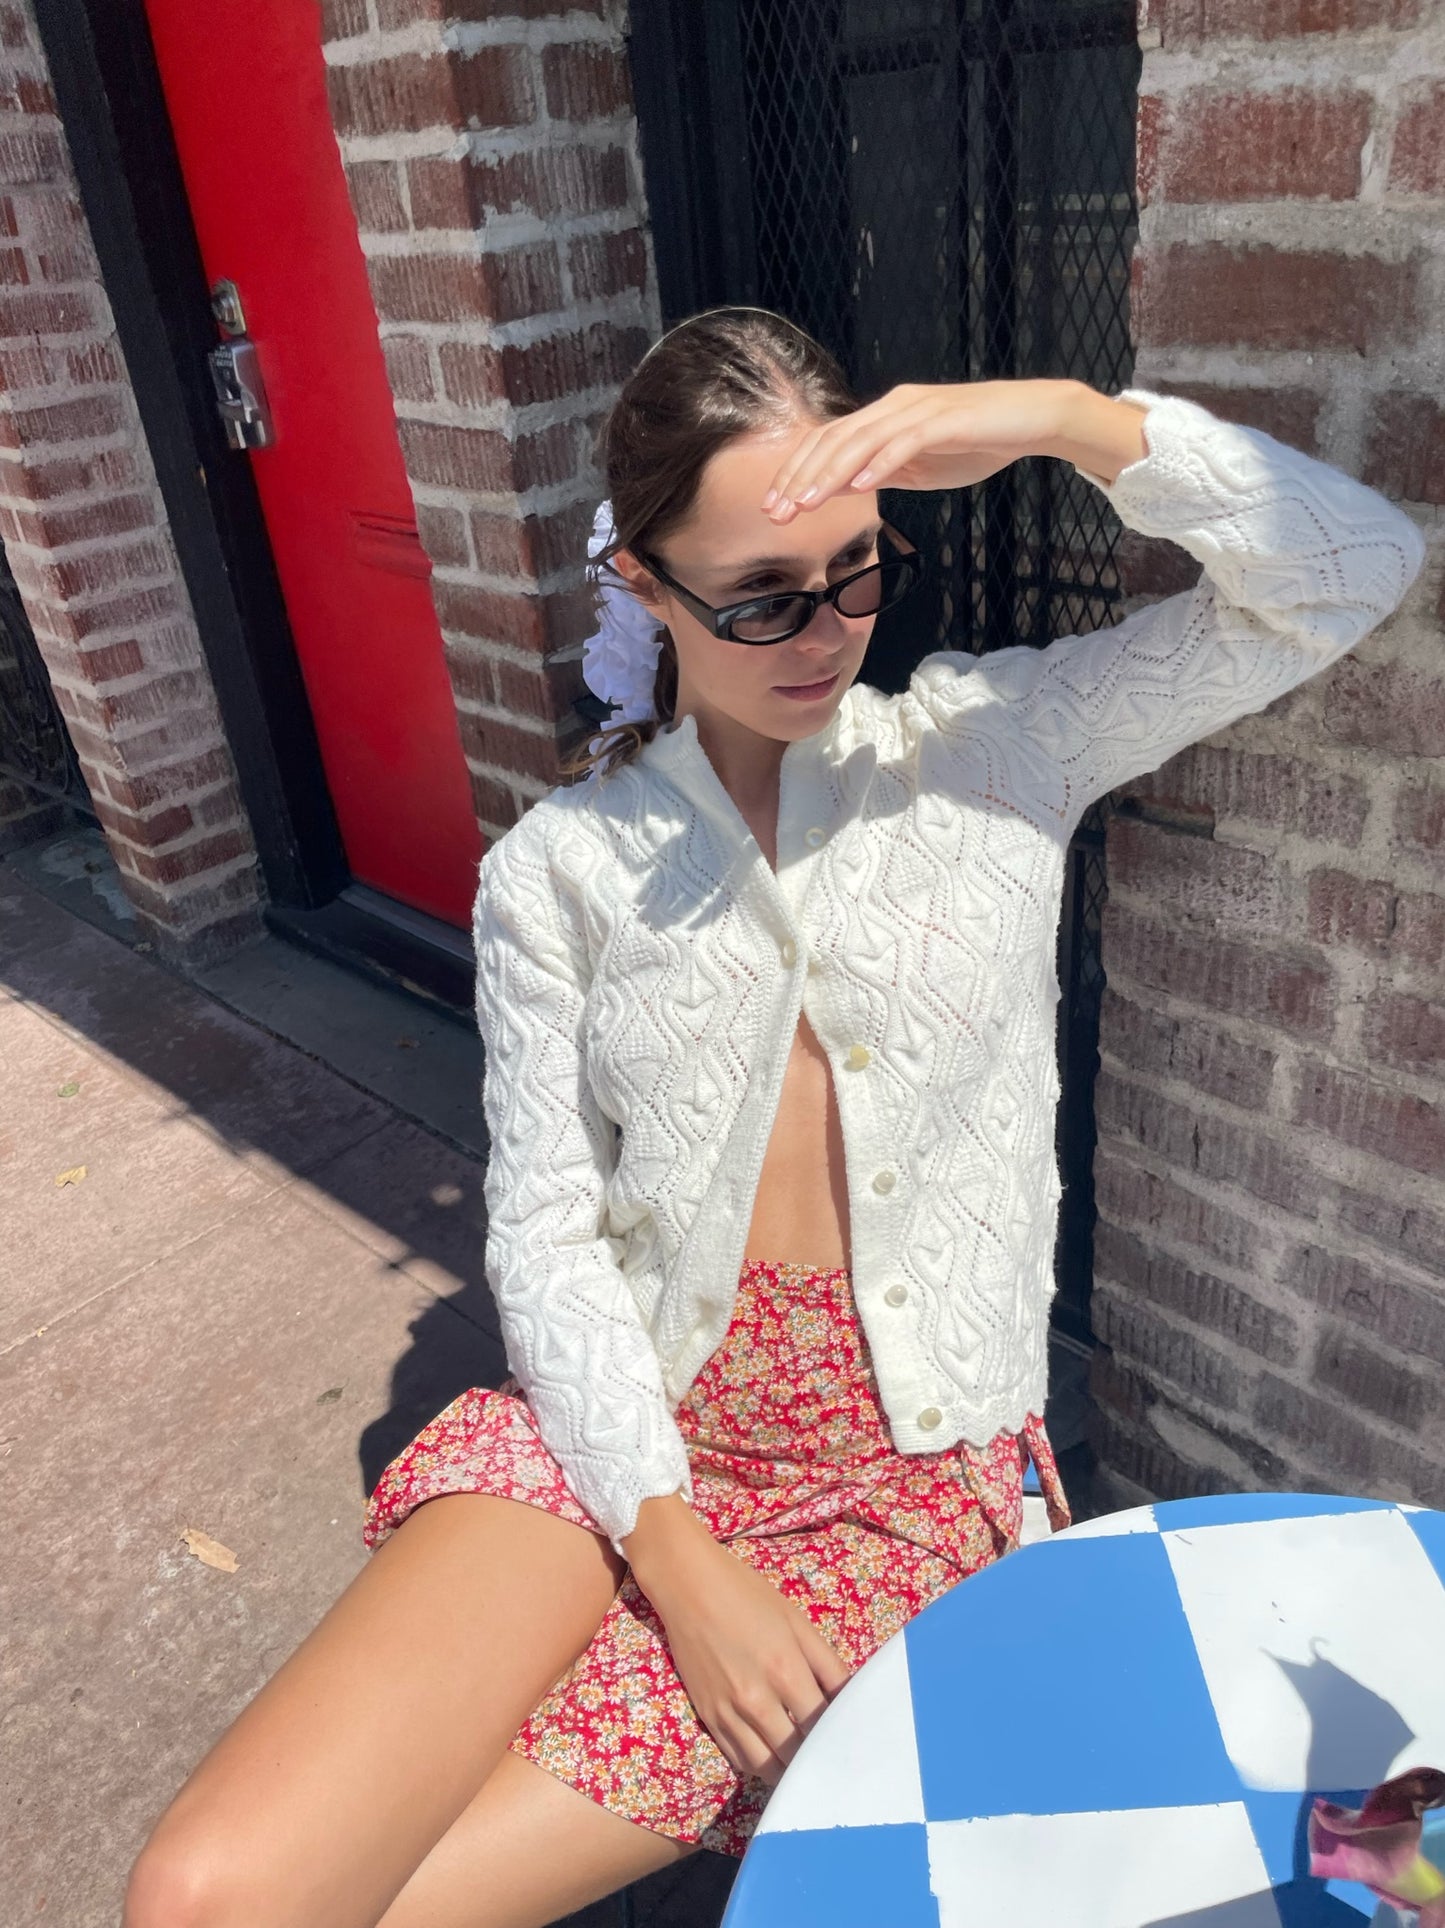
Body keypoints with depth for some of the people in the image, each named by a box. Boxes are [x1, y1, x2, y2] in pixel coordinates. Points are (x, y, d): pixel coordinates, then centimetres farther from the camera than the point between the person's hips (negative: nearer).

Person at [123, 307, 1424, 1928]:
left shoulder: (994, 746, 1)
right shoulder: (556, 872, 0)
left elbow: (1354, 571, -4)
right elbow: (547, 1237, -3)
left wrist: (1069, 415, -18)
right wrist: (676, 1551, -12)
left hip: (914, 1464, -1)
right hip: (630, 1425, 2)